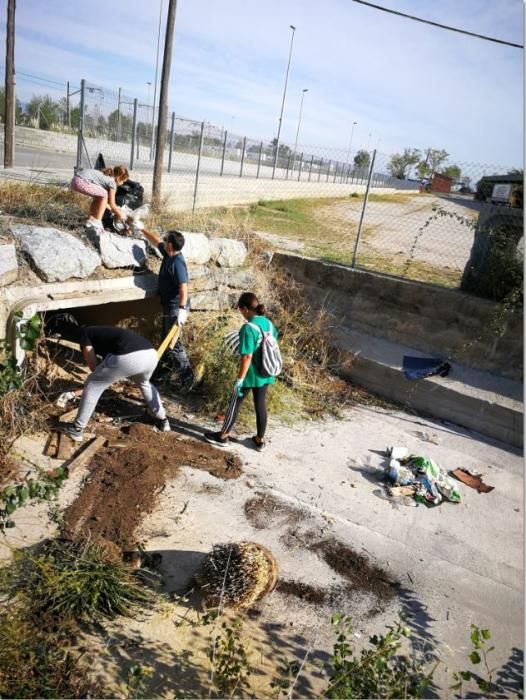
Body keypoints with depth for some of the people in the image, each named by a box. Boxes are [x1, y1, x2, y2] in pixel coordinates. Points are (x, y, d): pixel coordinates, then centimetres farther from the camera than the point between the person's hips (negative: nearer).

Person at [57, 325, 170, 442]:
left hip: (128, 357, -7)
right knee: (144, 383, 40)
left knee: (92, 385, 16)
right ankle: (163, 420, 45)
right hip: (151, 354, 7)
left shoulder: (85, 333, 24)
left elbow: (93, 366, 17)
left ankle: (77, 429, 22)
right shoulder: (105, 331, 43)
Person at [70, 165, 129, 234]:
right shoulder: (112, 182, -1)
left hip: (75, 180, 10)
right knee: (104, 195, -3)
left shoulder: (105, 175, 25)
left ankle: (91, 220, 20)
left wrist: (111, 210, 35)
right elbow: (112, 204, 3)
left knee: (98, 196, 22)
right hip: (81, 182, -10)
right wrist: (120, 214, 18)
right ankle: (97, 222, 0)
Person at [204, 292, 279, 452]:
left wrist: (239, 379, -17)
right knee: (261, 405, 18)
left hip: (250, 375, -7)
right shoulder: (269, 323, 1)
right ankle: (260, 440, 29)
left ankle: (223, 436, 26)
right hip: (265, 374, 7)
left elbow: (247, 357, -24)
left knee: (235, 404, 11)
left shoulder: (248, 328, -23)